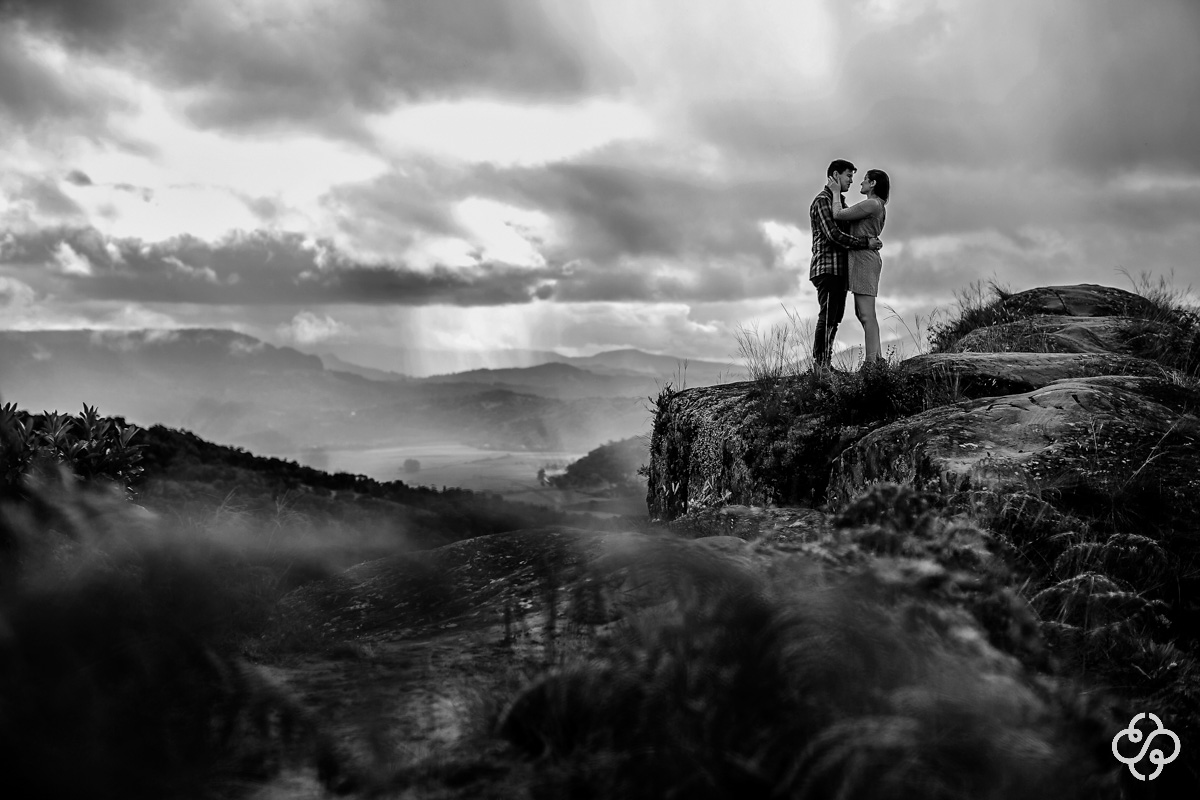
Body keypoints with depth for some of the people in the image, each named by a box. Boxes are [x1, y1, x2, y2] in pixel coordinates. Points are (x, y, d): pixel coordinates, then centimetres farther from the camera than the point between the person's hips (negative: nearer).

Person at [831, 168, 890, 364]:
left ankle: (870, 362, -14)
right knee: (861, 313, 13)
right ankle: (877, 358, 13)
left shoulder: (871, 204, -13)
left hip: (863, 260, -10)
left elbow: (838, 215, -13)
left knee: (866, 314, -12)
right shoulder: (879, 207, 18)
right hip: (865, 260, 10)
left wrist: (836, 192, 1)